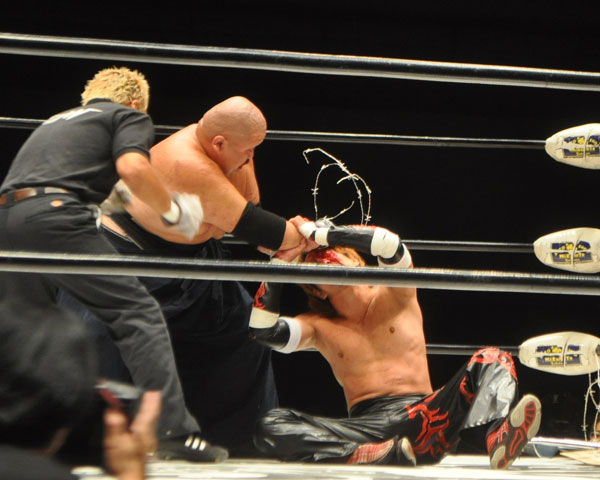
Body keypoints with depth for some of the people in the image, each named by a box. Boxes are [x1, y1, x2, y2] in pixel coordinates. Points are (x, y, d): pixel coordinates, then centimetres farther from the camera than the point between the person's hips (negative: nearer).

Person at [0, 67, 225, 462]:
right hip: (54, 214, -7)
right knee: (138, 314, -4)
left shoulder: (57, 121, 36)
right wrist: (174, 211, 8)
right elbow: (132, 167, -5)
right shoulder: (130, 116, 16)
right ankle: (175, 429, -12)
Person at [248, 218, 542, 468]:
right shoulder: (319, 327, 17)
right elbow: (262, 330, -1)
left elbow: (388, 242, -8)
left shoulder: (395, 295, 13)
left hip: (425, 417, 0)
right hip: (365, 426, 0)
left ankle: (497, 436, -56)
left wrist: (316, 233, 0)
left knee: (491, 360, -23)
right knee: (270, 427, -27)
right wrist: (281, 260, 6)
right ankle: (387, 454, -44)